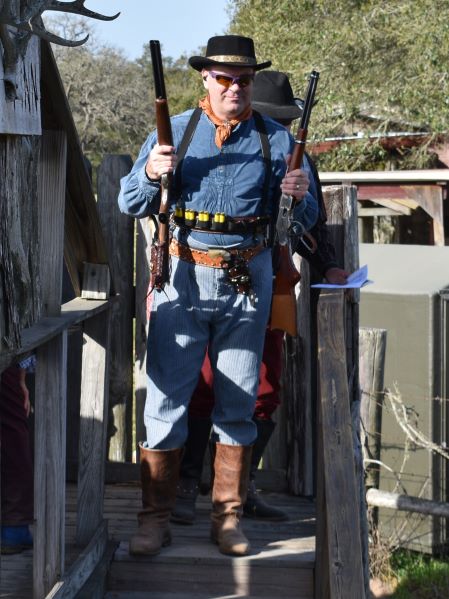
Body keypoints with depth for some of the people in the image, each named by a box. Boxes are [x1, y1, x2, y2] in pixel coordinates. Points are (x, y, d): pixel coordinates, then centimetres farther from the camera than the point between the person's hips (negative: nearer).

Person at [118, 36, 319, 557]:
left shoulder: (275, 139, 6)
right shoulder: (176, 131, 5)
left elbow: (304, 219, 9)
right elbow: (130, 204, 5)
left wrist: (299, 197, -15)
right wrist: (151, 173, -16)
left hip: (247, 280, 1)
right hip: (183, 278, -1)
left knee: (238, 403, 8)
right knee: (165, 398, -3)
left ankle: (227, 517, 18)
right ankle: (155, 518, 6)